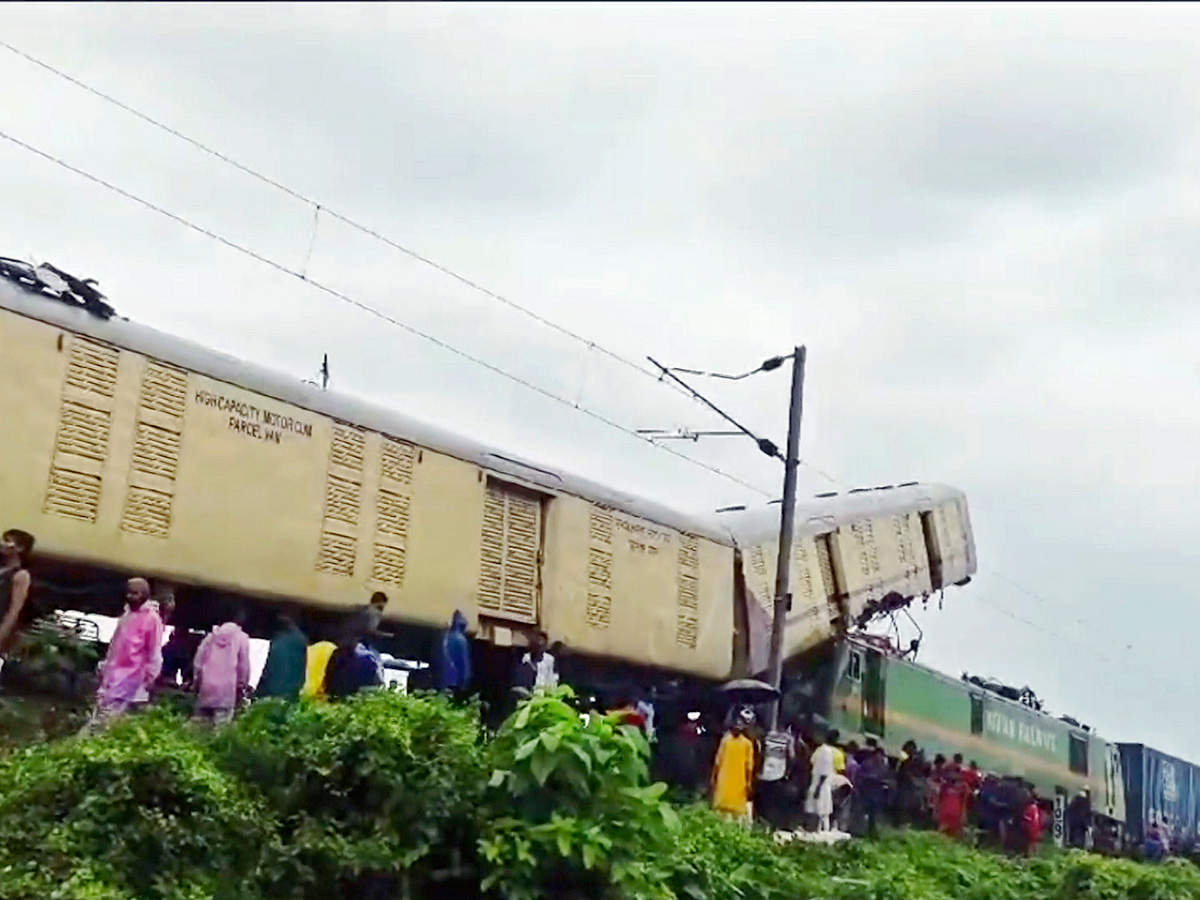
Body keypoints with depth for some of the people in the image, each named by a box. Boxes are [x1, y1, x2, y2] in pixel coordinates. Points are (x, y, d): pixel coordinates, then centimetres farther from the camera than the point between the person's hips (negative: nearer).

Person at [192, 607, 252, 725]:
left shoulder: (213, 635, 13)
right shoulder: (242, 638, 0)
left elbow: (198, 660, 11)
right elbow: (244, 666, -2)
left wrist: (198, 680, 16)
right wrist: (242, 685, 7)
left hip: (207, 686, 4)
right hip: (226, 689, -4)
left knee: (201, 724, 12)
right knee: (221, 726, -7)